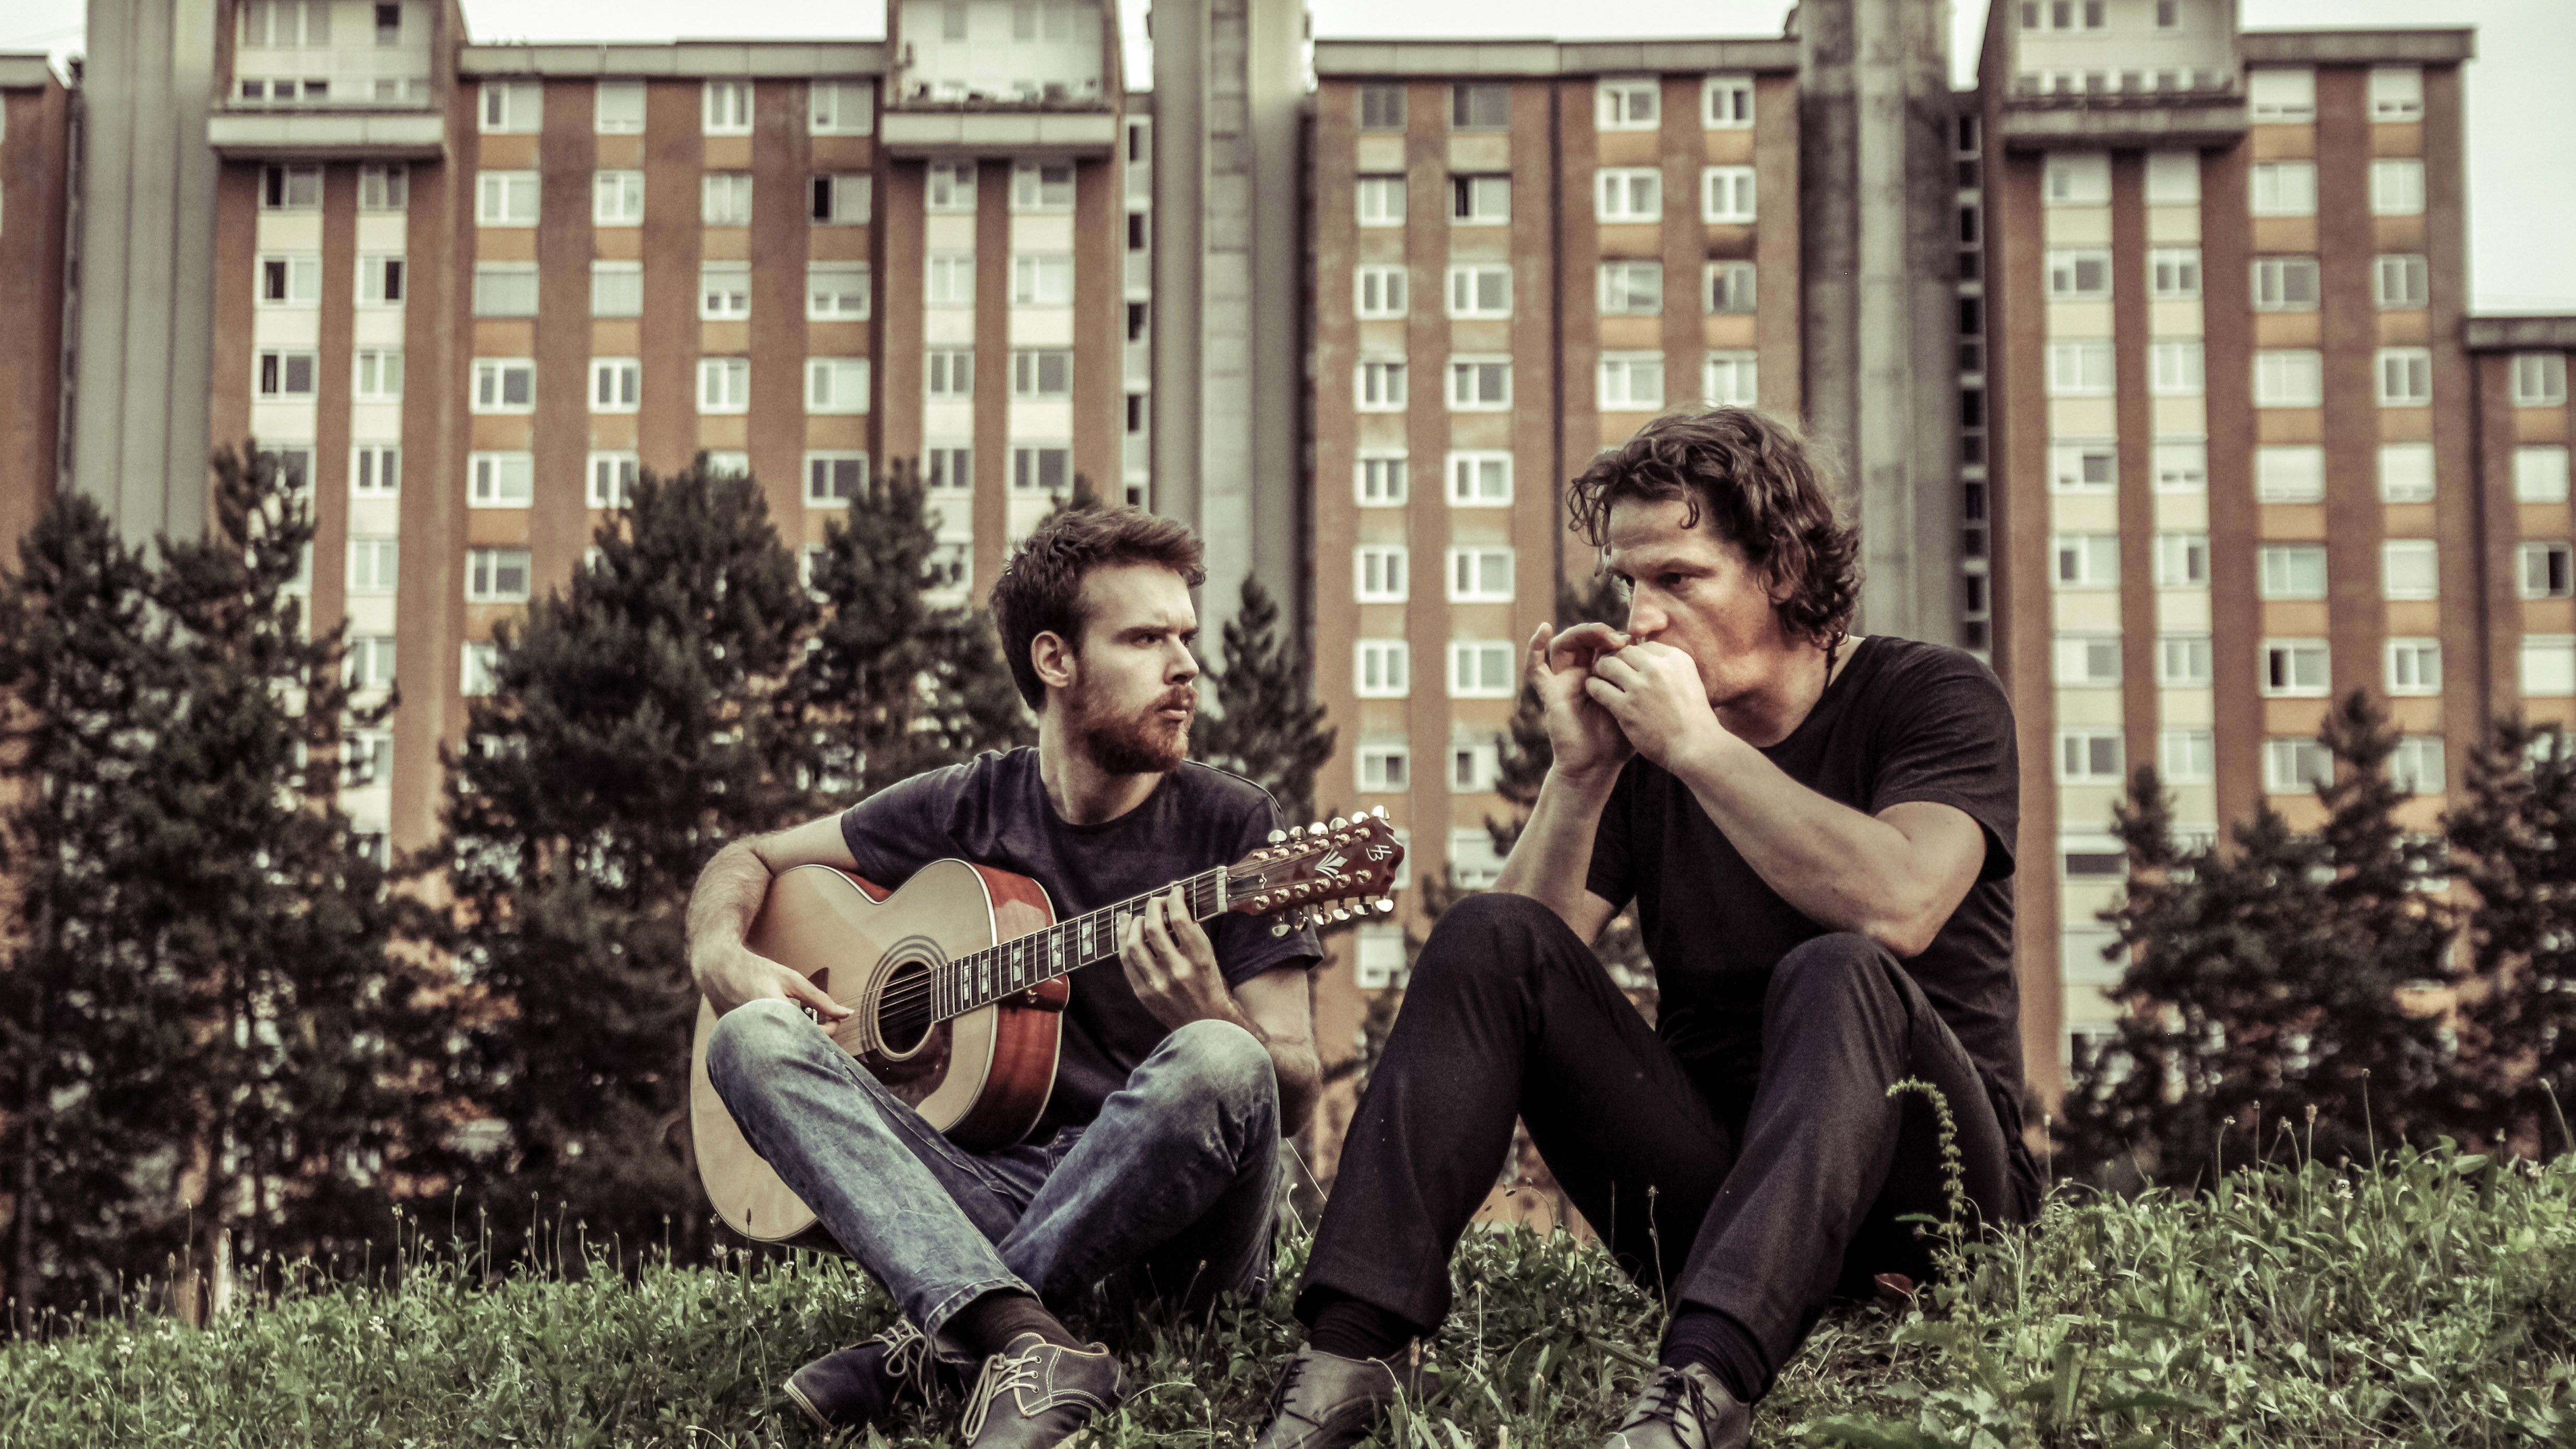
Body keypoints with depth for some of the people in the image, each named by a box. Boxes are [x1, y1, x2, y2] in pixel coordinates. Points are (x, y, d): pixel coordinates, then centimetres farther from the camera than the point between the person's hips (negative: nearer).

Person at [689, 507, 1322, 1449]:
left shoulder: (1232, 827, 1)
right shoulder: (973, 807, 9)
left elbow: (1294, 1095, -3)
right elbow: (746, 861, 21)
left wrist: (1209, 1015, -25)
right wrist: (724, 961, -1)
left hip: (1169, 1228, -3)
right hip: (993, 1189, 3)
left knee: (1217, 1066, -34)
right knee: (754, 1038, -18)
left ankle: (935, 1346, -27)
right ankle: (1031, 1344, -40)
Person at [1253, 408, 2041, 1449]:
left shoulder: (1933, 698, -3)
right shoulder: (1638, 725, 9)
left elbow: (1899, 904, -25)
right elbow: (1512, 958, 0)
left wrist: (1699, 746, -19)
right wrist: (1579, 771, -11)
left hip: (1920, 1192, -4)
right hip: (1701, 1169, 4)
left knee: (1836, 978, -34)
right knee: (1488, 937, -13)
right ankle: (1351, 1352, -28)